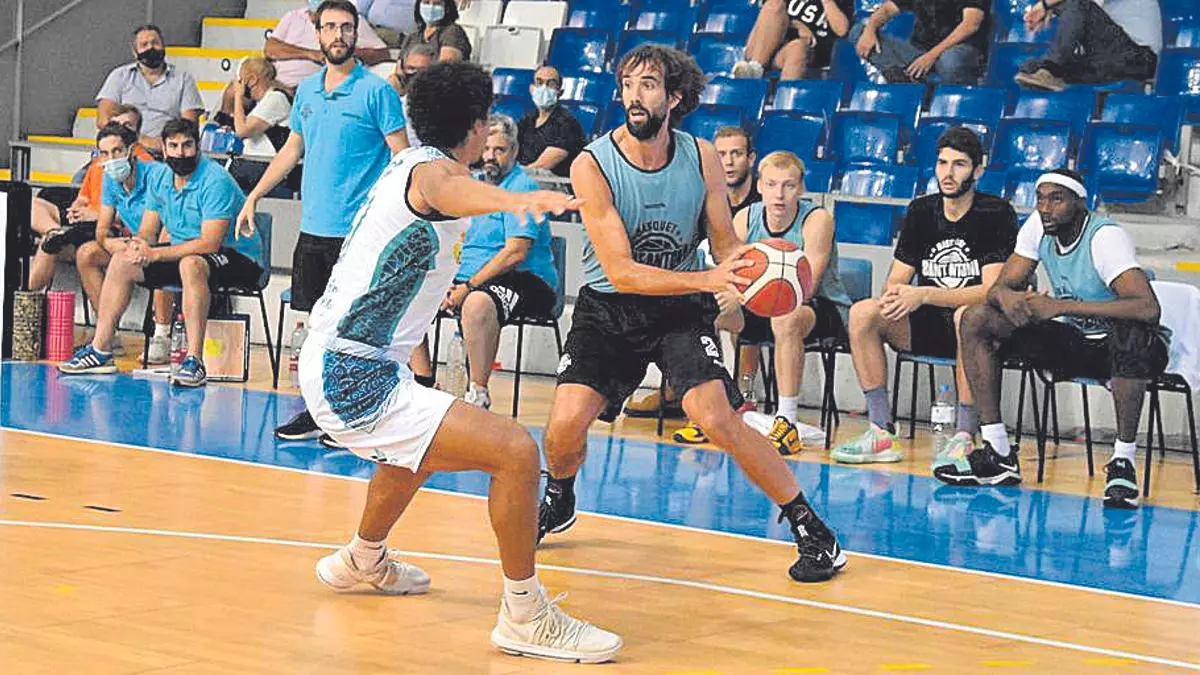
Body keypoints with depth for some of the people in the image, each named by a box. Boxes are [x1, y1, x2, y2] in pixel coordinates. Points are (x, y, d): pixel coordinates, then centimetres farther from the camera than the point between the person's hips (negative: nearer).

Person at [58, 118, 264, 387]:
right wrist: (138, 244, -19)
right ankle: (100, 350, 5)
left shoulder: (215, 180, -22)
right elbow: (148, 231, 8)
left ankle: (195, 360, -41)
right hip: (183, 253, 8)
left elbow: (209, 243, -29)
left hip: (237, 257, -8)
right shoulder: (158, 178, 3)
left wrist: (154, 254, -28)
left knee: (191, 264, -39)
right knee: (121, 261, 0)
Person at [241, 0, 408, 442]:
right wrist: (255, 196, 22)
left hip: (357, 232, -6)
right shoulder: (307, 90, 12)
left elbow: (403, 157, -7)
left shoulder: (376, 91, -6)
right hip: (312, 227, 6)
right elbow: (293, 149, 24)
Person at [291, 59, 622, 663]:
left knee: (419, 451, 40)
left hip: (334, 364, 11)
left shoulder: (410, 161, 14)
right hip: (353, 380, -11)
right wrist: (515, 199, -64)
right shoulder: (432, 169, -16)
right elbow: (448, 192, -44)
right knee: (515, 451, -19)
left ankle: (363, 561, 60)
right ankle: (525, 617, -11)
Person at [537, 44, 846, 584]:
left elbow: (725, 244, 1)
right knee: (565, 425, -15)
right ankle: (558, 502, 21)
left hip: (682, 307, 0)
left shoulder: (701, 158, -9)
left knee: (717, 418, -19)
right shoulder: (592, 165, -18)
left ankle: (811, 530, -6)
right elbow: (621, 272, -22)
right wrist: (707, 279, -34)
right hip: (609, 305, 0)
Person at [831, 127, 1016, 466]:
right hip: (930, 325, 6)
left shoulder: (997, 214, -8)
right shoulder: (921, 211, 8)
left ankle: (964, 437, -31)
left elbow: (993, 290, -18)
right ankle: (881, 433, -16)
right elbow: (896, 279, 8)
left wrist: (924, 295, -27)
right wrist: (894, 295, -19)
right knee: (862, 313, -16)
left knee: (968, 317, -39)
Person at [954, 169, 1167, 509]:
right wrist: (1007, 297, -28)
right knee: (977, 319, -10)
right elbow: (1000, 286, 0)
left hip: (1119, 348, -7)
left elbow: (1149, 308, -38)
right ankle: (998, 455, -9)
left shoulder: (1105, 237, -24)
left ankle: (1123, 461, -26)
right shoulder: (1037, 227, -4)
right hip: (1073, 341, 7)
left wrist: (1062, 307, -38)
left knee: (1130, 335, -43)